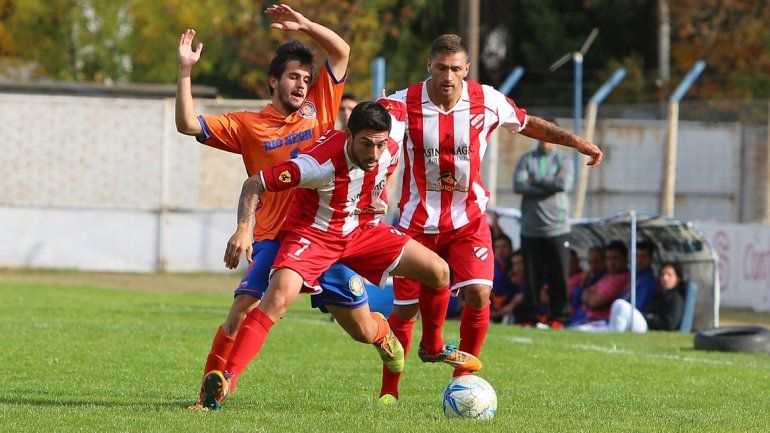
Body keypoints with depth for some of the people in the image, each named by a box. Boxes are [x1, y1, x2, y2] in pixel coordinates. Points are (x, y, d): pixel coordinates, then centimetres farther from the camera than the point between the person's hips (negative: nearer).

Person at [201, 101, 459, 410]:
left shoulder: (390, 153, -14)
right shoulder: (322, 163, -33)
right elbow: (254, 184, -28)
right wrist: (244, 230, -39)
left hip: (360, 231, 6)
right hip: (312, 234, -6)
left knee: (440, 273, -1)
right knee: (279, 296, -33)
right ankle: (226, 379, -34)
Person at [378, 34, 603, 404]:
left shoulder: (486, 102, -6)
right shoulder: (403, 104, -13)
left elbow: (527, 124, 12)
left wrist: (577, 142, 8)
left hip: (468, 220, 1)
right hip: (418, 219, -1)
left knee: (478, 294, -17)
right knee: (405, 309, 0)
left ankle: (463, 377, 2)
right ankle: (389, 391, 18)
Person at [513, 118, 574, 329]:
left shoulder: (564, 161, 9)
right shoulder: (526, 160, 10)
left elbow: (565, 184, -10)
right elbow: (518, 185, -6)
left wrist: (534, 181, -5)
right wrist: (550, 185, -9)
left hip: (557, 229, -1)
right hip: (530, 229, 1)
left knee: (559, 277, -2)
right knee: (531, 278, 1)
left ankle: (558, 317, 4)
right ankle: (527, 318, 7)